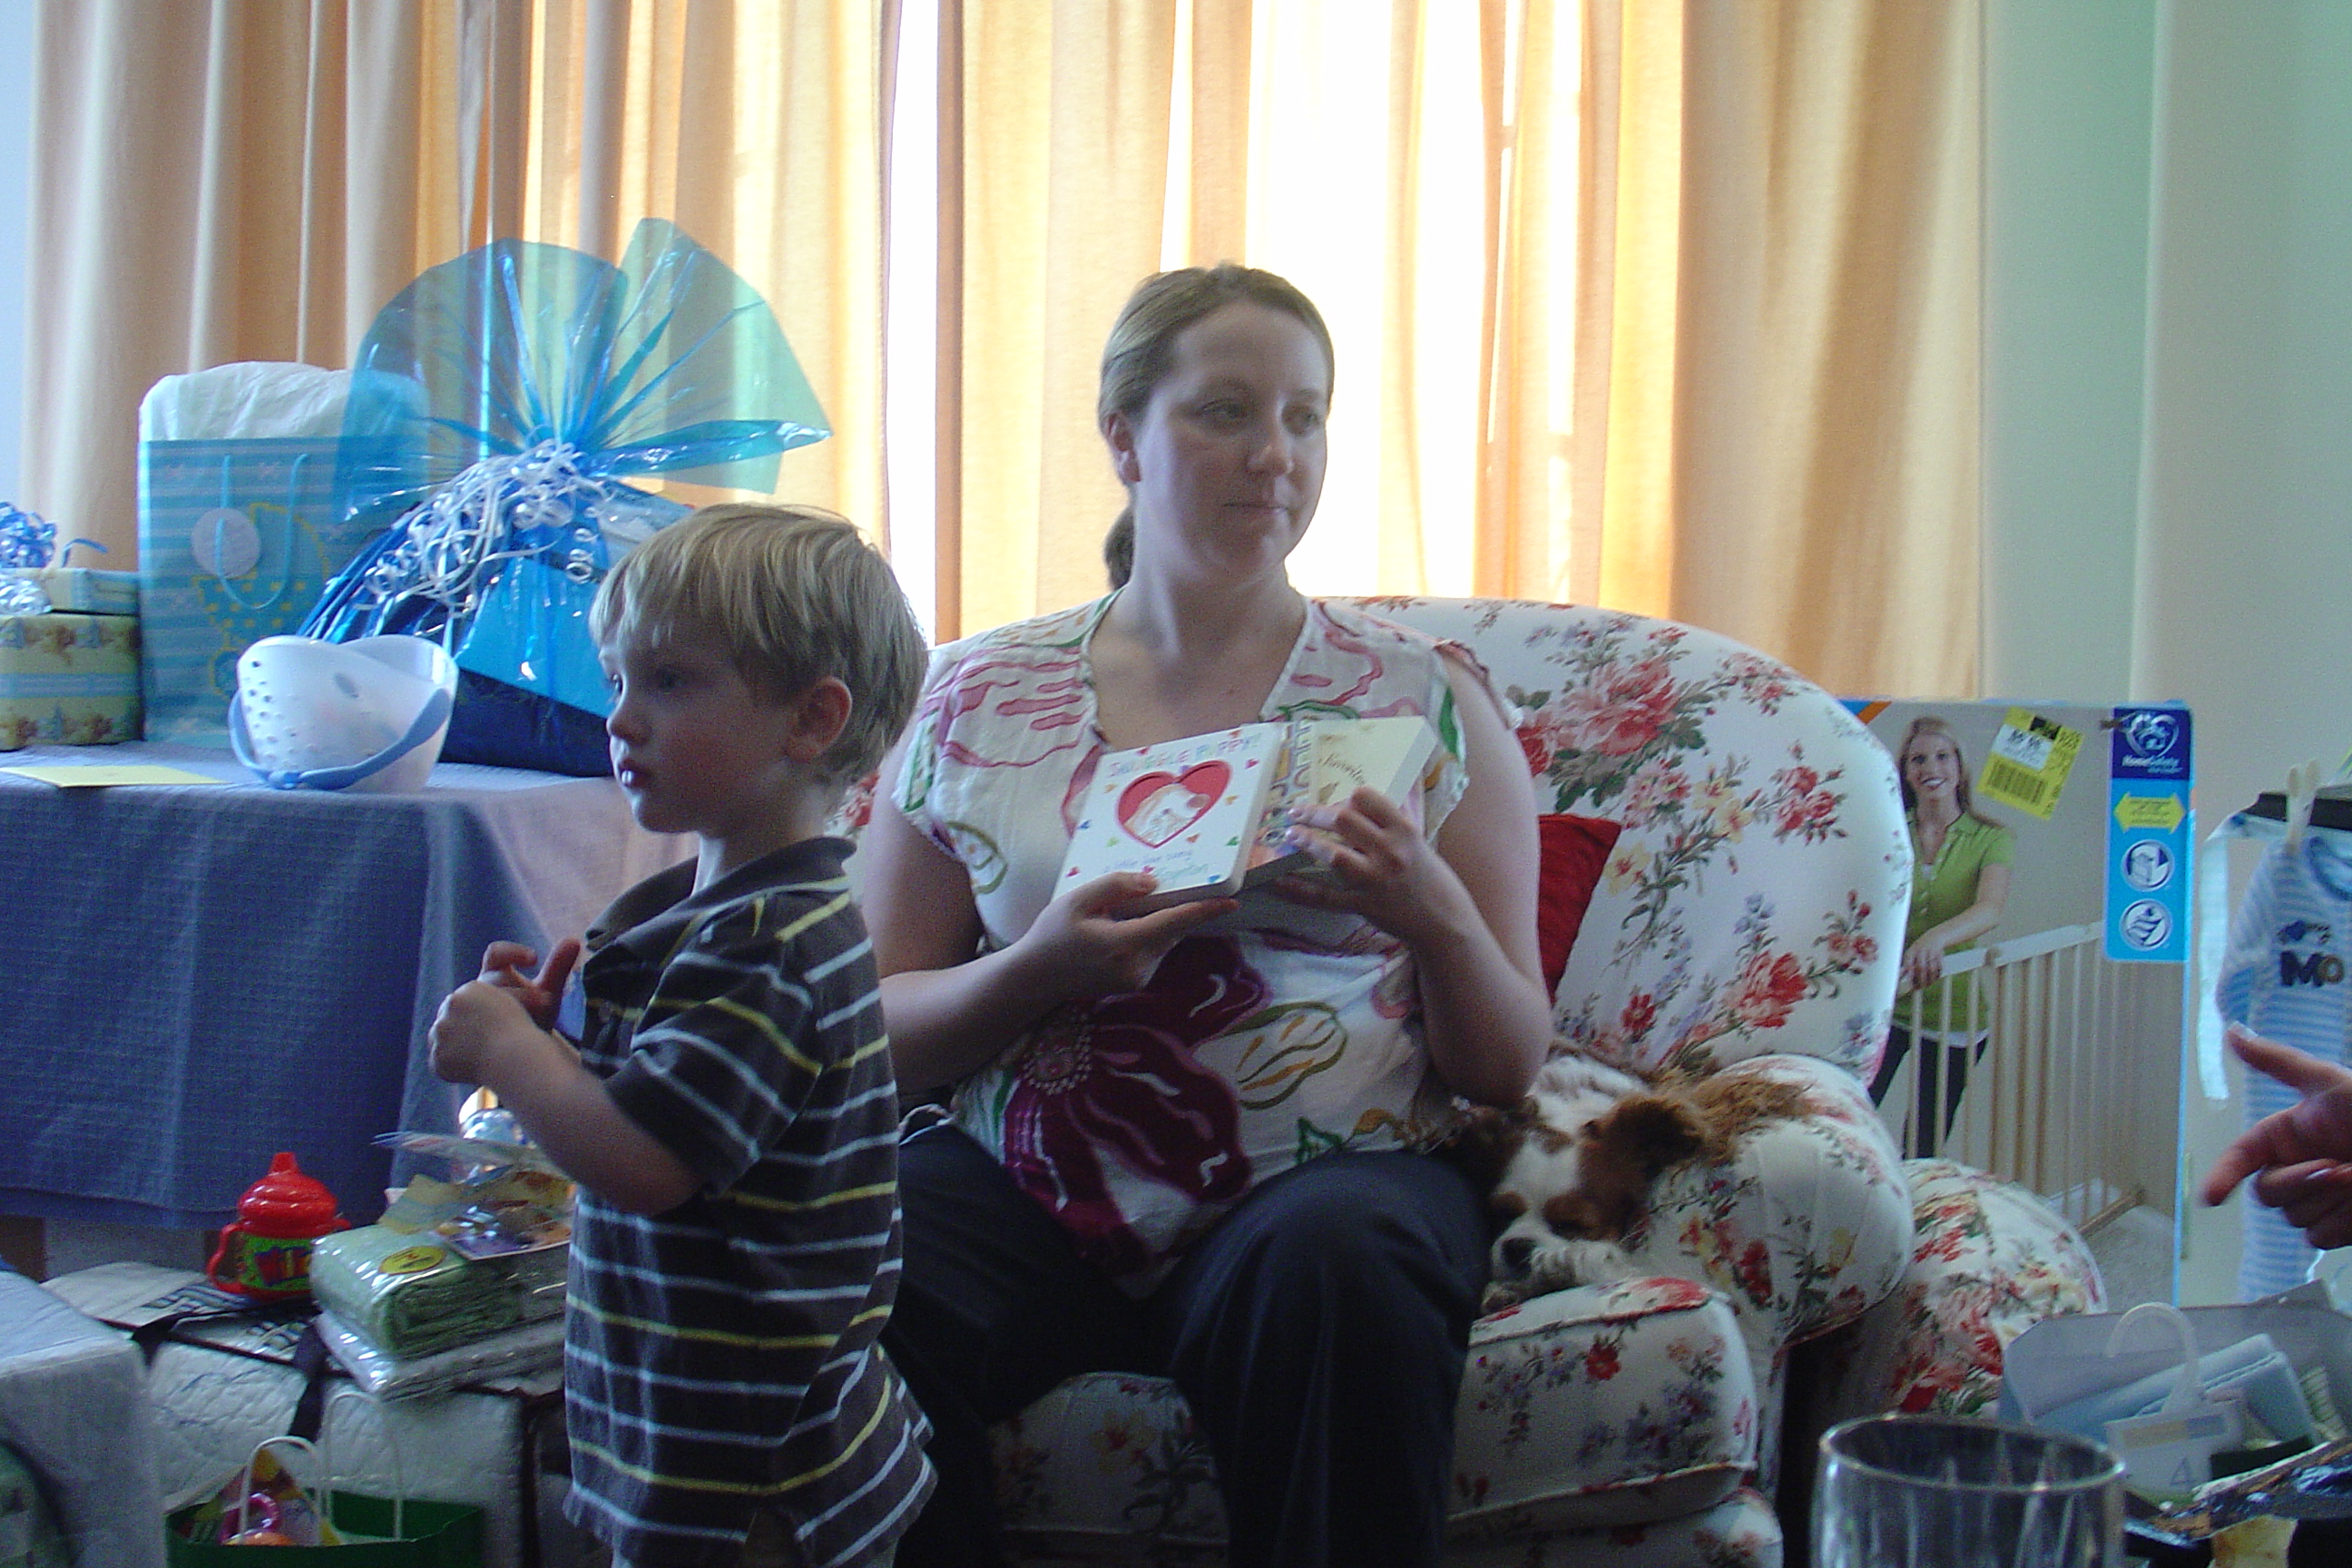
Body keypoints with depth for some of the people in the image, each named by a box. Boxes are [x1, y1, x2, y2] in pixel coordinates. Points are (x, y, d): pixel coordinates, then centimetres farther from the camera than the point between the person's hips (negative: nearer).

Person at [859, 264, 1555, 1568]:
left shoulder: (1425, 699, 8)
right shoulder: (973, 699, 10)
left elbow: (1509, 1065, 7)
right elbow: (876, 1030, 8)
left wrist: (1434, 918, -14)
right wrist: (1040, 967, -12)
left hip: (1324, 1177, 0)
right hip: (1029, 1186, 1)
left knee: (1335, 1260, -35)